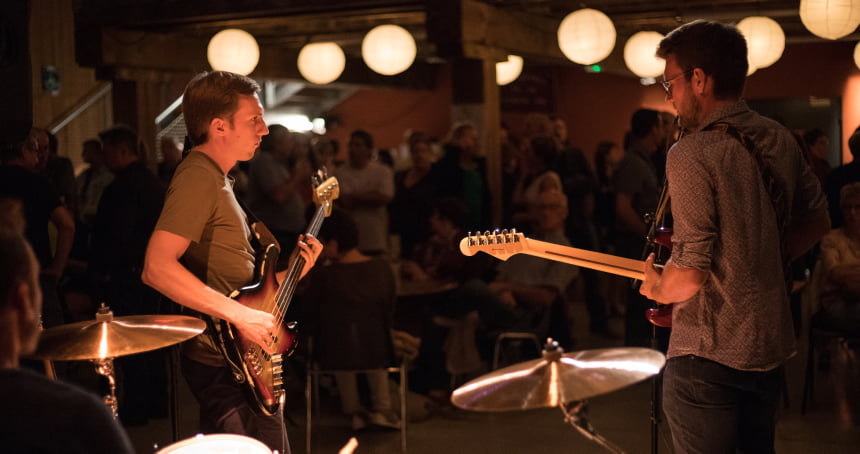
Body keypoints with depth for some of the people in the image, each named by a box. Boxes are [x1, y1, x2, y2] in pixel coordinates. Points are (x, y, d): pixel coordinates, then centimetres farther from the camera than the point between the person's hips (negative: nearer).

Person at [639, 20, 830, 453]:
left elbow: (690, 273, -23)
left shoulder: (692, 155, -20)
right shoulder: (778, 139, 3)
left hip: (708, 355, -7)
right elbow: (817, 220, 15)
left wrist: (656, 288, -3)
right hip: (770, 345, 8)